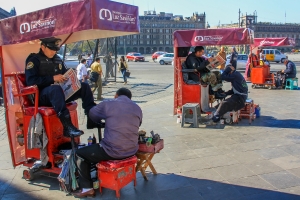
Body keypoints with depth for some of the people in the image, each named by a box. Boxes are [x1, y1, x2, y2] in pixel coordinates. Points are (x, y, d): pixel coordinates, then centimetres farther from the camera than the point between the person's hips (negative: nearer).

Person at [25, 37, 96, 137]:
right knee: (56, 88, -40)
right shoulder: (34, 60, -2)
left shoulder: (58, 59, 19)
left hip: (60, 93, 7)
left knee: (84, 86, -4)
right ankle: (67, 126, -51)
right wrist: (53, 78, -20)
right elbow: (30, 81, -15)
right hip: (42, 96, -7)